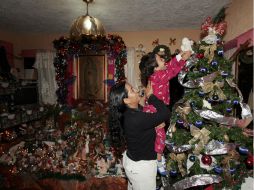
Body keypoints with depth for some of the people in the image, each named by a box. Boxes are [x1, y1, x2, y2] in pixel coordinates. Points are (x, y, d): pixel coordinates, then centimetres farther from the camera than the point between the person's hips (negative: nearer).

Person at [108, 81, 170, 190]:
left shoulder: (129, 112, -7)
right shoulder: (135, 119, -34)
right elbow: (165, 113, -31)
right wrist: (151, 96, -20)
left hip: (132, 160, 8)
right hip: (141, 166, -8)